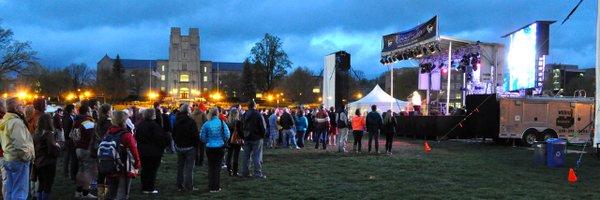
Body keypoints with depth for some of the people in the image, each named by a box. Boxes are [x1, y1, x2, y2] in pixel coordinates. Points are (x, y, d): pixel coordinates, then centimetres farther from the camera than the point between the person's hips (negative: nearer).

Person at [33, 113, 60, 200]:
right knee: (47, 186, 3)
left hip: (38, 163, 7)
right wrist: (57, 146, -6)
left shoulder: (36, 133, 4)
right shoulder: (48, 134, -19)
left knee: (41, 185, 18)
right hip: (48, 163, -7)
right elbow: (53, 149, -25)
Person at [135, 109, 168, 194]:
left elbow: (137, 137, 14)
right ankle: (150, 188, 4)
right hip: (153, 152, -7)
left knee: (144, 169, 15)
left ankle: (144, 187, 20)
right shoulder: (154, 125, -18)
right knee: (152, 170, 1)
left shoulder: (140, 125, 6)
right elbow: (160, 138, -19)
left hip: (142, 151, 7)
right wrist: (162, 146, -4)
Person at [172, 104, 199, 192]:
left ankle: (180, 186, 17)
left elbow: (174, 135, 11)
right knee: (189, 167, -1)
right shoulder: (191, 122, -16)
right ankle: (189, 186, -1)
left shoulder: (176, 122, 4)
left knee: (180, 167, 12)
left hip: (179, 147, 6)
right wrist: (196, 144, -2)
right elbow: (195, 135, -17)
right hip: (190, 147, -6)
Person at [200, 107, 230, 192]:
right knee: (217, 167, 8)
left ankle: (211, 187, 11)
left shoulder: (206, 124, -6)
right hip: (220, 147, 0)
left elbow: (202, 137, -3)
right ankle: (217, 187, 9)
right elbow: (227, 135, -7)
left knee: (211, 167, 11)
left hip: (210, 147, 1)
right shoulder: (222, 123, -7)